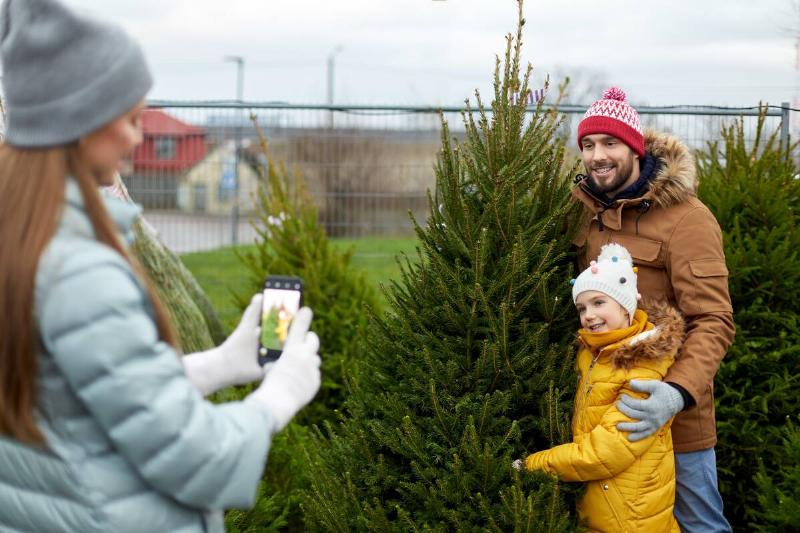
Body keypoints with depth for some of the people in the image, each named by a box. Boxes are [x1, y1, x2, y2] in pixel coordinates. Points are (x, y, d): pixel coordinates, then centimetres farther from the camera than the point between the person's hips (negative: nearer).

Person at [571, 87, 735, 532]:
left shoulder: (685, 218, -17)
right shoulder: (592, 211, 5)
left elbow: (713, 322, -22)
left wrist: (680, 391, -37)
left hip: (671, 412, -6)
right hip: (607, 409, 6)